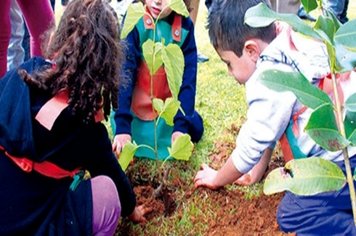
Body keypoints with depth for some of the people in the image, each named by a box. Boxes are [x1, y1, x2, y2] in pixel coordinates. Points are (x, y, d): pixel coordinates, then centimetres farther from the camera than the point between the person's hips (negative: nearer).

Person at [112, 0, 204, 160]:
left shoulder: (185, 26, -15)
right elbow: (124, 73, -28)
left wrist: (182, 125, -26)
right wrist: (122, 125, -36)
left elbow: (188, 79, -15)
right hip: (135, 107, -2)